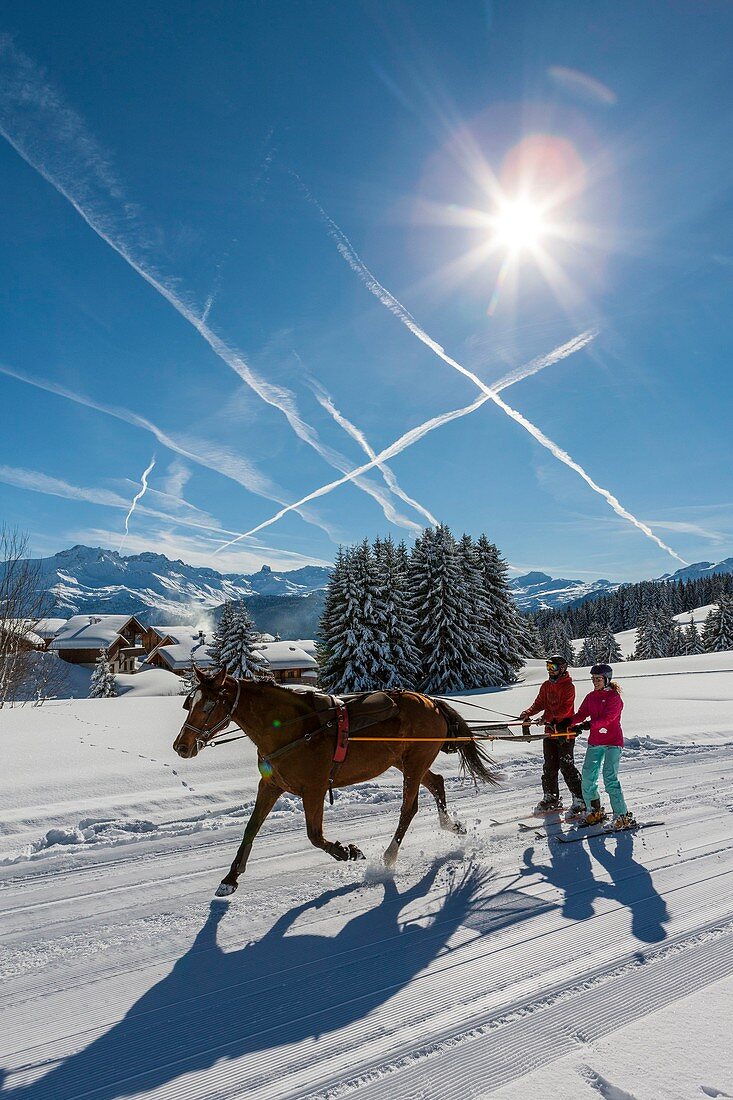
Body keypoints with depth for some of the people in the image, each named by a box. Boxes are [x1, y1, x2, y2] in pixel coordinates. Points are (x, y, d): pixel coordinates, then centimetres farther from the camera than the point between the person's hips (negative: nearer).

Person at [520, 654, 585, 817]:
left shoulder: (568, 686, -10)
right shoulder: (546, 686, 13)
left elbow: (565, 709, -19)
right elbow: (540, 703, 15)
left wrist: (549, 716, -30)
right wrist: (528, 712, -3)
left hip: (565, 731, -7)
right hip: (550, 731, 7)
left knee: (566, 766, -7)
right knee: (549, 767, 12)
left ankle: (580, 799, 3)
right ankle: (551, 798, 23)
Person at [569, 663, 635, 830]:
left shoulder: (614, 698, -9)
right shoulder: (591, 697, 11)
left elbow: (607, 718, -22)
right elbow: (580, 714, 4)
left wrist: (588, 725, -34)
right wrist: (568, 724, -13)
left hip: (613, 742, -6)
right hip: (594, 743, 6)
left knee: (610, 778, -14)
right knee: (588, 778, 3)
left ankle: (623, 816, -5)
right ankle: (595, 811, 20)